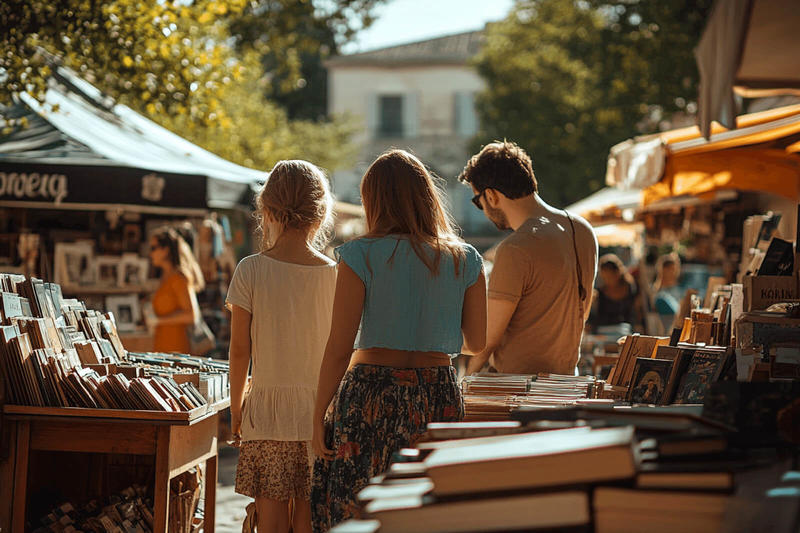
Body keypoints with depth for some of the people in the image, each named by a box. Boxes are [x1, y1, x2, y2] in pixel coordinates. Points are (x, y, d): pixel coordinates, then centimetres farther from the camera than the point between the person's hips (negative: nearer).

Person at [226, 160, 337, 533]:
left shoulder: (251, 271, -7)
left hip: (267, 408, -1)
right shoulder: (335, 275, -3)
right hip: (319, 412, 1)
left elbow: (240, 350, -4)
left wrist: (236, 406, 9)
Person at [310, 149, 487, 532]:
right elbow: (476, 342, 10)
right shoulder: (465, 260, 4)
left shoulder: (360, 256, -6)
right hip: (439, 397, 3)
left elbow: (339, 348, -8)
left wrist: (319, 417, -1)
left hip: (372, 396, -3)